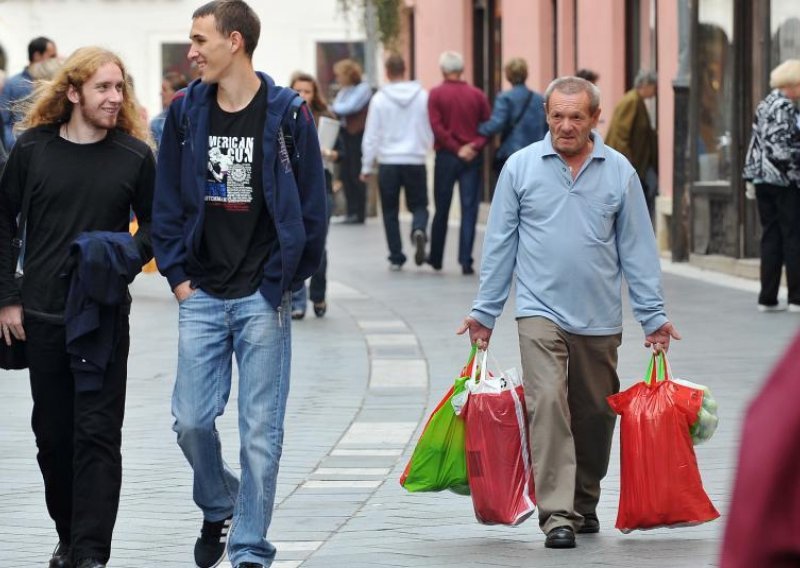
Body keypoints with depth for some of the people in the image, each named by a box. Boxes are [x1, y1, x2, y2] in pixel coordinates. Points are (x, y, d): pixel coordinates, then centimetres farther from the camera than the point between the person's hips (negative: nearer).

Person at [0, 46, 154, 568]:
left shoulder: (135, 155, -1)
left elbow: (155, 226, 10)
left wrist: (129, 258, -11)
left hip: (105, 317, -2)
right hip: (42, 315, 2)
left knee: (98, 432, -6)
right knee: (52, 431, 10)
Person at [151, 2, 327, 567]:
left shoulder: (287, 114, -5)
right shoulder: (186, 112, 4)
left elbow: (311, 206, -1)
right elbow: (167, 202, 11)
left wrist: (284, 280, -2)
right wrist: (178, 275, 4)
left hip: (263, 299, -3)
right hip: (201, 296, 3)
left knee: (260, 432, -1)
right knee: (191, 419, 1)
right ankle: (219, 506, 28)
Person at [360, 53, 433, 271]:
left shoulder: (379, 99, -5)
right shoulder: (422, 96, -2)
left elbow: (371, 136, -3)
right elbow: (431, 130, 3)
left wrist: (367, 167, 4)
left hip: (388, 162, -1)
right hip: (416, 161, 1)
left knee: (390, 212, 10)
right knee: (419, 205, 11)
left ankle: (396, 257, 8)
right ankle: (419, 230, -21)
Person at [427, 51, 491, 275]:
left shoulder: (436, 94, -3)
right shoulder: (477, 95, 3)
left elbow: (437, 127, -11)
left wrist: (456, 149, -9)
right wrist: (475, 146, -9)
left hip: (446, 156, -1)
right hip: (472, 158, 1)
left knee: (442, 209, 11)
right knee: (469, 210, -1)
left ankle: (436, 257, 20)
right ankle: (466, 261, -9)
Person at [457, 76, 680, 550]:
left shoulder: (619, 172, 3)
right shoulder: (521, 167, 1)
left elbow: (637, 246, 6)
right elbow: (500, 244, 5)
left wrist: (654, 314, 3)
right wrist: (484, 311, 4)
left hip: (599, 319, 2)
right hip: (541, 312, -2)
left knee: (595, 416, 10)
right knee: (547, 403, -17)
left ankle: (584, 504, 30)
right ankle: (557, 516, -19)